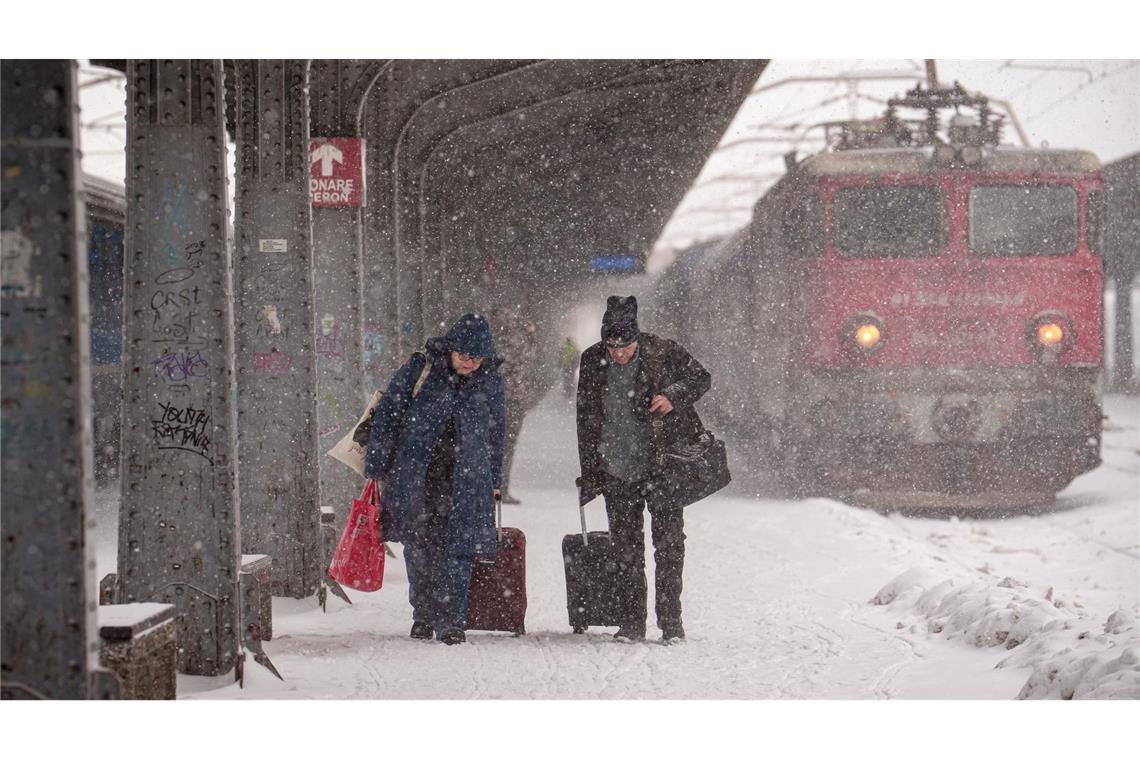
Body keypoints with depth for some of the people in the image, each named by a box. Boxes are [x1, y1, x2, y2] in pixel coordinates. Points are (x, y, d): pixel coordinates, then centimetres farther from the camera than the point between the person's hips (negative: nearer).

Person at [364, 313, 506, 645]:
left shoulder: (490, 382, 3)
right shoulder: (420, 368, -5)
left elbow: (495, 433, 17)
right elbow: (387, 415, -1)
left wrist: (494, 482, 20)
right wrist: (377, 467, -1)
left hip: (465, 479, 1)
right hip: (414, 473, 0)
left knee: (456, 548, -8)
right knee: (418, 546, 6)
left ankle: (450, 621, -4)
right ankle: (423, 614, 21)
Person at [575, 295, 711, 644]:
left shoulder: (664, 353, -8)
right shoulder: (592, 362, 0)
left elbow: (701, 378, 6)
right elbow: (586, 421, 9)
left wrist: (674, 395, -16)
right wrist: (589, 474, 9)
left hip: (663, 467, -2)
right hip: (617, 474, 2)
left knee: (669, 543, -2)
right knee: (626, 549, 6)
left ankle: (670, 621, 6)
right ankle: (631, 621, 14)